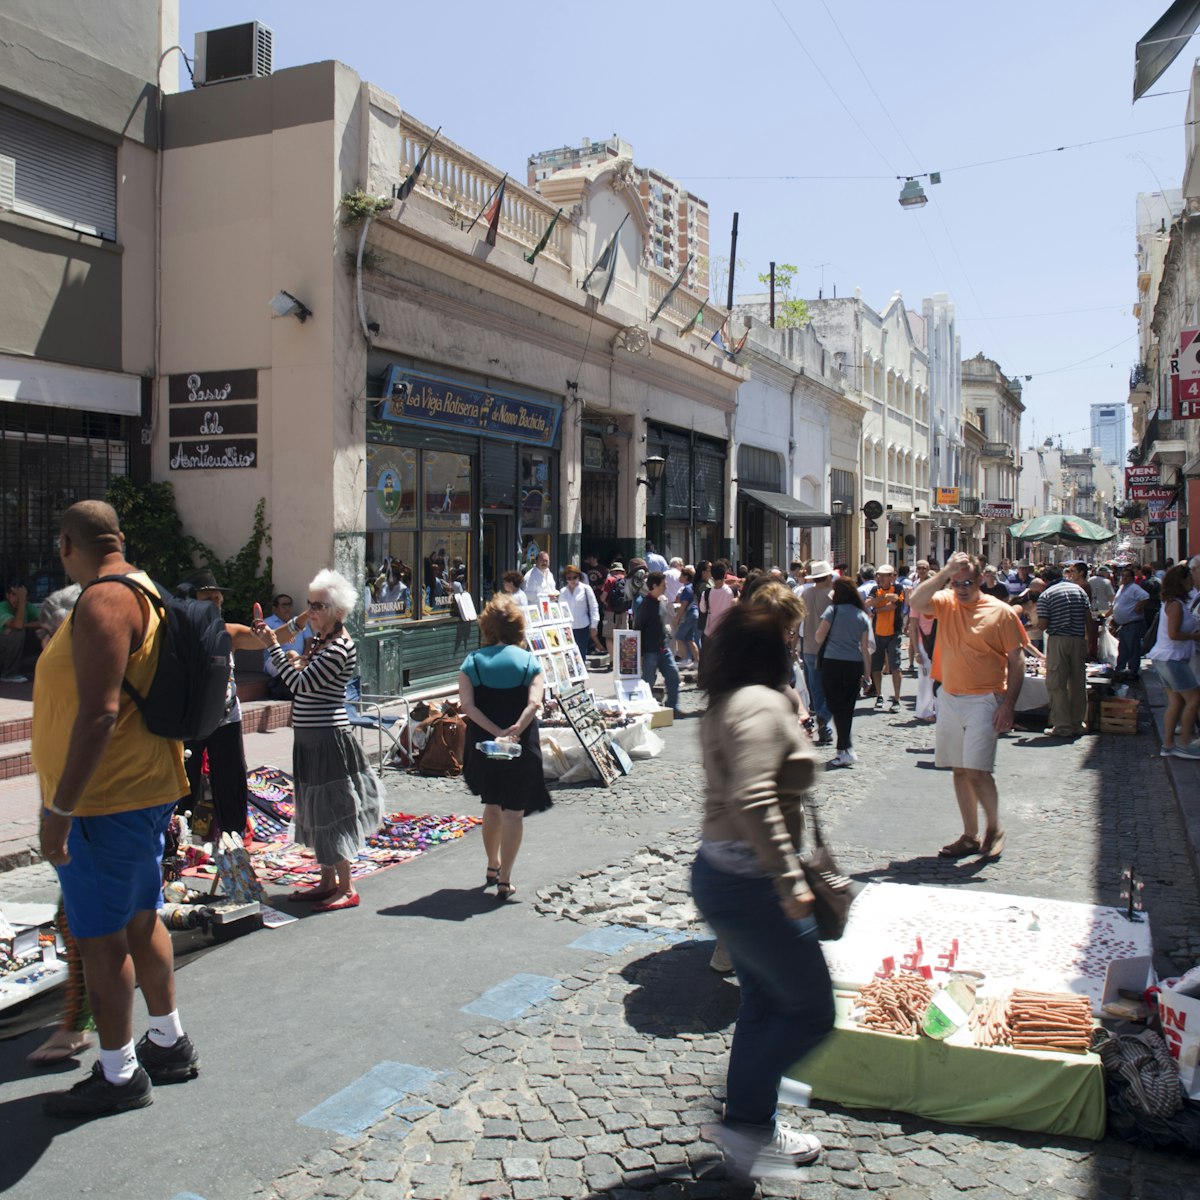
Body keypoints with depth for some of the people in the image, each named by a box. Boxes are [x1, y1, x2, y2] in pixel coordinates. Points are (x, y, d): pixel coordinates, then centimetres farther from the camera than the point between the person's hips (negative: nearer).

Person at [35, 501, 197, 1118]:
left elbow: (98, 714, -26)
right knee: (140, 919, 19)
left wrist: (57, 811, -22)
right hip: (145, 789, 10)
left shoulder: (102, 603, -19)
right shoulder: (142, 592, 12)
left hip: (108, 799, -10)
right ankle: (169, 1043, 32)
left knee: (99, 935, 2)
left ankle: (119, 1073, 15)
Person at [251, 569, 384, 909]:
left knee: (330, 810, -3)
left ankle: (346, 888, 7)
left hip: (328, 738, -10)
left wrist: (273, 645, -20)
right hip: (310, 738, 10)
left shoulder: (338, 649, -19)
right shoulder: (319, 639, 11)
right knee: (316, 811, 16)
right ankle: (327, 881, 27)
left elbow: (299, 683, -23)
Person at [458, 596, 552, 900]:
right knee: (513, 812, 5)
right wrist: (516, 729, -22)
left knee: (492, 805, 22)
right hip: (522, 749, -2)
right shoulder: (529, 661, -3)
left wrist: (496, 732, -14)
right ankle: (504, 881, 5)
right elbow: (534, 703, -18)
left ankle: (493, 868, 36)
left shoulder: (472, 661, 0)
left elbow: (467, 705, -11)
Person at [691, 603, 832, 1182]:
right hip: (749, 884, -10)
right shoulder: (762, 704, -20)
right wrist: (790, 880, -29)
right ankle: (745, 1119, 10)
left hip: (718, 870, 10)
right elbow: (753, 801, -31)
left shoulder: (724, 704, 10)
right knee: (811, 1009, 3)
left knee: (762, 1003, 22)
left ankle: (753, 1128, 35)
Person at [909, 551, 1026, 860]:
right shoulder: (945, 603, 4)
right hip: (949, 699, 5)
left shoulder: (1001, 612, -5)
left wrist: (1009, 704, -11)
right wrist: (945, 572, -18)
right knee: (959, 771, 10)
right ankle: (970, 837, 22)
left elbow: (1016, 661, -4)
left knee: (977, 771, -11)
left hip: (984, 701, -5)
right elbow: (915, 602, -16)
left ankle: (994, 829, 12)